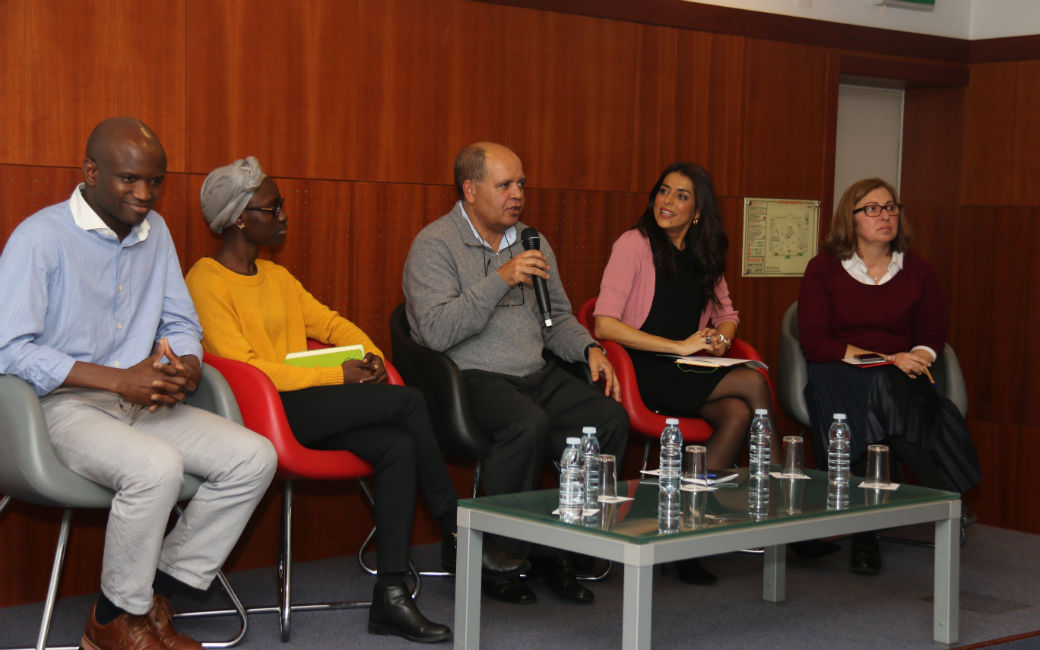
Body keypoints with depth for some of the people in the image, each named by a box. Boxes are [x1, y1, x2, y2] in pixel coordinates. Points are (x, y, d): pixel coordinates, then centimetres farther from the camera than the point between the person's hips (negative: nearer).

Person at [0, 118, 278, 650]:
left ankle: (155, 592, -4)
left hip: (144, 405, 7)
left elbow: (182, 323, 20)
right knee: (157, 466, -35)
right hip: (65, 406, -7)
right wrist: (120, 380, -21)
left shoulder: (154, 231, 13)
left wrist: (184, 368, -6)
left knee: (254, 456, -12)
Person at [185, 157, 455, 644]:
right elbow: (244, 367, -15)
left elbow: (330, 323, 28)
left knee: (399, 446, -21)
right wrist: (337, 375, -15)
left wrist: (369, 353, 5)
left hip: (311, 404, 8)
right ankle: (454, 530, -3)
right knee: (408, 402, -19)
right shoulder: (207, 282, -6)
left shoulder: (276, 276, 22)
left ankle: (390, 596, -24)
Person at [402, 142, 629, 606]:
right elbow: (436, 331, -19)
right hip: (472, 377, -7)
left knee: (610, 419, -18)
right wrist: (500, 280, -23)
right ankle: (497, 557, -18)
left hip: (537, 375, 7)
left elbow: (557, 317, 25)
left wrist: (588, 348, 4)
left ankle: (556, 549, -4)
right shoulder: (435, 245, -5)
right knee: (530, 424, -36)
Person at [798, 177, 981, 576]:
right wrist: (883, 358, -13)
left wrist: (915, 358, -9)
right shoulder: (823, 269, 5)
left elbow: (933, 336, 16)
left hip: (899, 379, 2)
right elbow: (813, 342, -4)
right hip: (838, 376, -2)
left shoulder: (918, 273, 13)